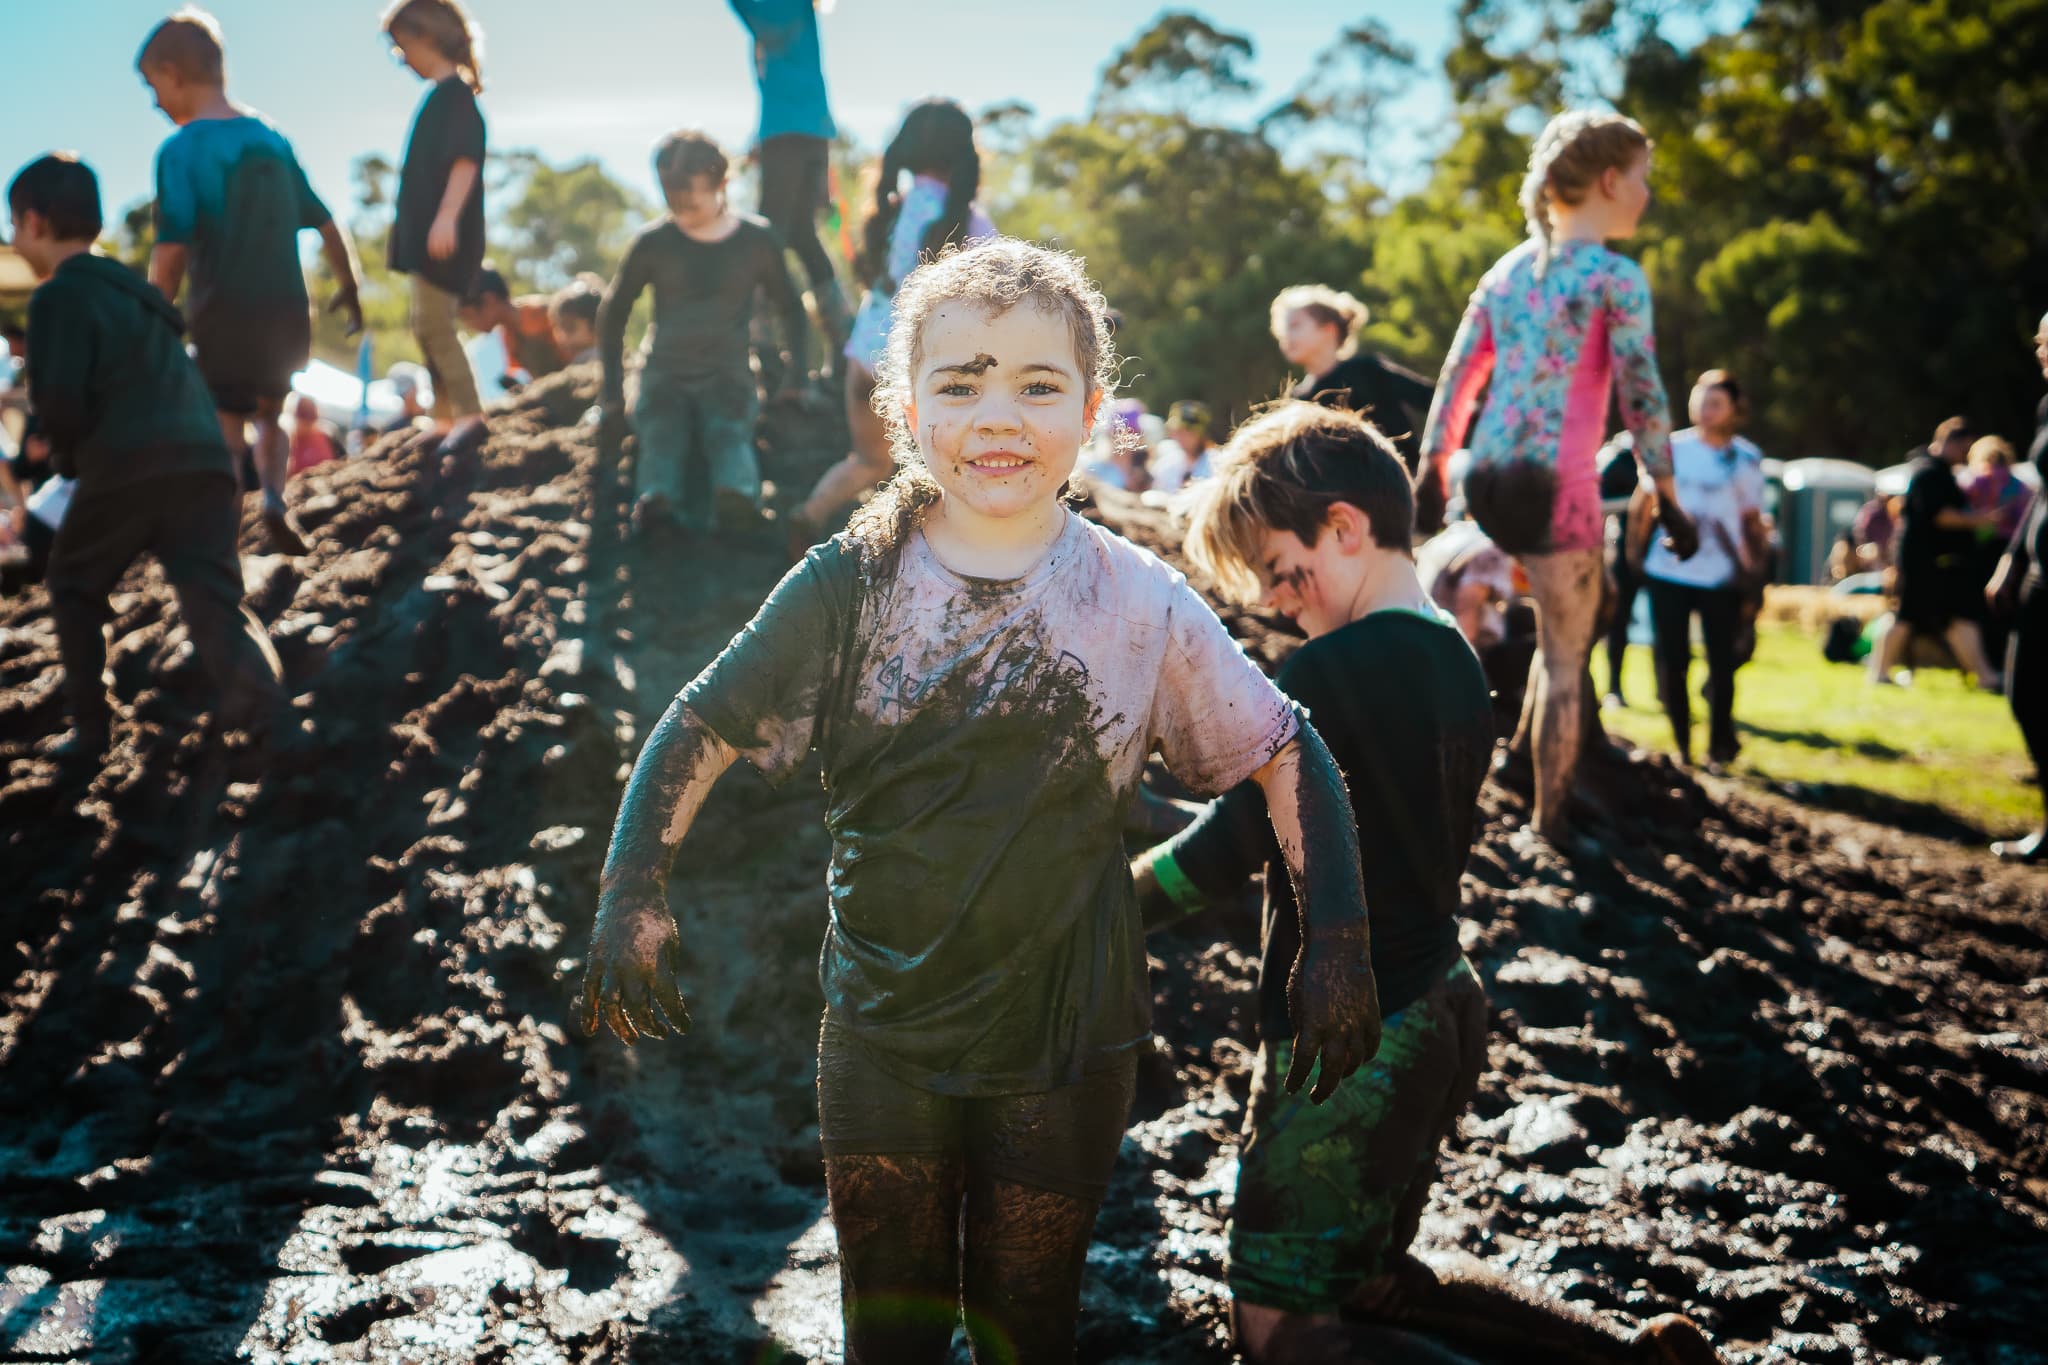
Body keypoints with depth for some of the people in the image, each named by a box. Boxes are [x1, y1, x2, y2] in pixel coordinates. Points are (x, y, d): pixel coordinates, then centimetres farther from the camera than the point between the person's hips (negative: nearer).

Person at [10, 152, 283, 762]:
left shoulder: (57, 298, 0)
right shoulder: (131, 286, 27)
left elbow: (60, 400, -10)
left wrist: (68, 452, 11)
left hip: (127, 466, -6)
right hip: (205, 458, 6)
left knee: (74, 588, 16)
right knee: (211, 592, 0)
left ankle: (91, 727, 15)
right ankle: (252, 678, -28)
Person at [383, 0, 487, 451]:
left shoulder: (455, 95, -13)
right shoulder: (440, 95, 16)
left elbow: (466, 160, -24)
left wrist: (447, 216, -33)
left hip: (445, 237, -10)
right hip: (427, 235, 10)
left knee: (431, 325, -12)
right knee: (432, 327, 13)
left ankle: (470, 414, -10)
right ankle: (446, 417, 18)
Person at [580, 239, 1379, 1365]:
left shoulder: (1139, 605, -9)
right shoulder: (851, 584, -8)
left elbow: (1286, 756, -2)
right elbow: (702, 728, -1)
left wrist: (1335, 949, -8)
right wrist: (629, 896, -11)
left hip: (1067, 1049, -1)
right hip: (882, 1037, 1)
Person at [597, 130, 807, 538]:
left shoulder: (756, 240, 4)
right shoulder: (654, 243, 2)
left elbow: (790, 308, 16)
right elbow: (613, 314, 11)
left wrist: (794, 378, 4)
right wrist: (613, 393, 5)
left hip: (728, 375, 0)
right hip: (664, 374, 0)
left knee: (729, 433, -32)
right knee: (661, 435, -30)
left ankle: (737, 495, -61)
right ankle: (657, 499, -59)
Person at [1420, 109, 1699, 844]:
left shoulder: (1508, 269, 13)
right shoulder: (1616, 276, -6)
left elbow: (1455, 381, 13)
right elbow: (1640, 395, -11)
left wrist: (1429, 479, 18)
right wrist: (1668, 500, -5)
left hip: (1488, 477, 7)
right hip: (1556, 483, -7)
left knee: (1567, 618, 26)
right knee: (1565, 656, 2)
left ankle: (1522, 753, 25)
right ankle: (1548, 824, 5)